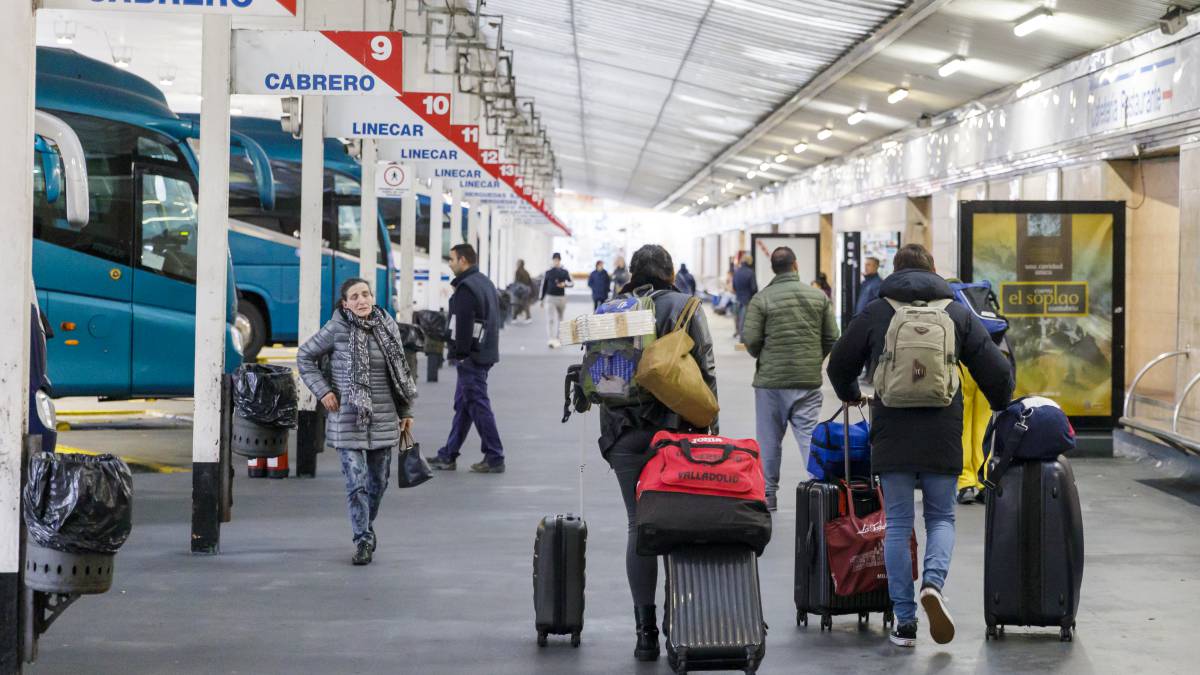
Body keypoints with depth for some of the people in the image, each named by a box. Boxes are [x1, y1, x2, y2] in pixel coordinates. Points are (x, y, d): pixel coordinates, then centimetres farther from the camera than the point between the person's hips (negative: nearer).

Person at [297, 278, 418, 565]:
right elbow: (305, 356, 3)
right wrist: (322, 391, -5)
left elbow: (400, 372, 13)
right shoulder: (336, 330, -7)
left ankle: (366, 527, 35)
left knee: (378, 480, 13)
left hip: (383, 419, 4)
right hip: (348, 419, -4)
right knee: (356, 481, -7)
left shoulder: (388, 327, 5)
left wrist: (406, 411, 13)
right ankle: (363, 540, 1)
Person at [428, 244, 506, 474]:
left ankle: (494, 459, -3)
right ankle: (448, 455, 19)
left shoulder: (466, 287, -16)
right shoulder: (485, 283, 16)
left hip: (471, 357, -10)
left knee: (478, 405, -5)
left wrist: (459, 353, -16)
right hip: (485, 352, 10)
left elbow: (462, 325, -22)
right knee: (462, 405, 14)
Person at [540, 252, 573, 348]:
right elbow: (544, 285, 9)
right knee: (551, 320, -14)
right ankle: (551, 340, -24)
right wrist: (542, 299, 9)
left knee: (559, 319, 13)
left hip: (561, 298, 2)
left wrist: (565, 284, -18)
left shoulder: (564, 272, 5)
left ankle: (557, 339, 28)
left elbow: (572, 283, 5)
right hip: (550, 297, -2)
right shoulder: (548, 272, 3)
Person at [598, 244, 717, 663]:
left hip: (625, 435, 2)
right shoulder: (684, 307, -1)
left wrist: (610, 429, 14)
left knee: (639, 527, 5)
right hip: (676, 433, -2)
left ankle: (646, 630, 3)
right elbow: (706, 369, -4)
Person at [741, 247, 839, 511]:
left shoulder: (761, 299, -6)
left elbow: (750, 340, -7)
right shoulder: (819, 297, 2)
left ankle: (768, 494, 13)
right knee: (810, 436, 3)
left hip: (771, 380, -2)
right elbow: (832, 338, 4)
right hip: (809, 380, 2)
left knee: (769, 439, 8)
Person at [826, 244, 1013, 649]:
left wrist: (850, 395, 39)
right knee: (941, 517, 14)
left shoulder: (875, 314, 6)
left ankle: (904, 622, 4)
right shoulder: (957, 313, 7)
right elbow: (996, 369, 7)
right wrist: (1002, 407, 28)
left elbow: (839, 365, 17)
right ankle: (933, 582, -15)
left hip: (891, 434, 0)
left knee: (898, 525, 6)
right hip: (941, 436, 0)